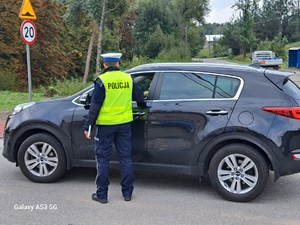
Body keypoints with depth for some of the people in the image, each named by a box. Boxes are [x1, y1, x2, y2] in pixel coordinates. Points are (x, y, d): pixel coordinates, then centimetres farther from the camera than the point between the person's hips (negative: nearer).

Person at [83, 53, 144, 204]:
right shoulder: (128, 78, 1)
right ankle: (127, 192, 17)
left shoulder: (102, 80, -10)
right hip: (124, 123, 4)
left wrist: (88, 126, -4)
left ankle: (101, 194, 11)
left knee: (103, 158, 7)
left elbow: (95, 106, -11)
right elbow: (140, 98, 10)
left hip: (106, 125, -3)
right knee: (125, 157, 12)